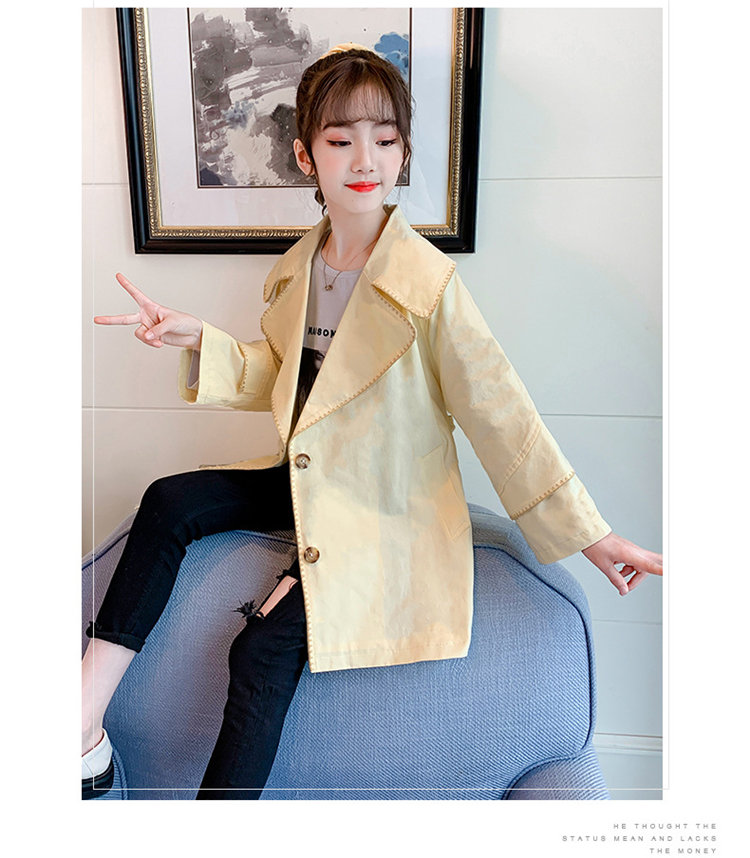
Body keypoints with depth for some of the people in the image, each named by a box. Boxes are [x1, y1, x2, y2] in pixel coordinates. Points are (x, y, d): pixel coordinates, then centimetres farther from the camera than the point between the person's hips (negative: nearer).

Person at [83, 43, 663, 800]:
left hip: (384, 507, -7)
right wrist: (196, 340, -2)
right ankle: (85, 733, 3)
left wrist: (588, 534, -14)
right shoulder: (294, 270, 2)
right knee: (169, 503, -4)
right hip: (306, 478, 7)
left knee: (264, 649, -17)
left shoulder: (429, 283, -19)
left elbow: (498, 413, -16)